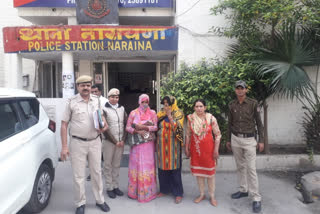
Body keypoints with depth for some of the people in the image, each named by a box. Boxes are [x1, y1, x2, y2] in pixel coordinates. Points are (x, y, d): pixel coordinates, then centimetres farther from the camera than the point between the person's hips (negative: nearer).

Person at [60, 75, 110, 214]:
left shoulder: (96, 100, 4)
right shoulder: (71, 102, -7)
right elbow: (64, 124, -5)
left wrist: (104, 125, -5)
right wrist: (64, 146, -10)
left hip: (95, 142, 3)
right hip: (78, 143, -3)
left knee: (97, 173, 14)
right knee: (78, 176, 6)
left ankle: (100, 200, 31)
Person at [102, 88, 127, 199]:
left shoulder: (122, 108, 8)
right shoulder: (104, 109, -5)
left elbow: (126, 124, 7)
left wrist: (123, 140, -3)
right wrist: (115, 141, -10)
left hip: (121, 142, 4)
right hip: (109, 142, -3)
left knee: (117, 165, 12)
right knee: (108, 165, 5)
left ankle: (115, 186, 24)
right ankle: (109, 188, 17)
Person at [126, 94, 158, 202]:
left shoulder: (152, 113, 5)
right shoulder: (133, 113, 5)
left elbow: (156, 127, -3)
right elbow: (127, 127, 0)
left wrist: (143, 127, -13)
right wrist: (138, 131, -14)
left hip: (148, 144, 0)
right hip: (137, 143, 0)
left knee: (148, 165, 3)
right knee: (136, 165, 3)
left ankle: (148, 191, 16)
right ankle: (135, 191, 17)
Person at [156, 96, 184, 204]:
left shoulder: (178, 113, -3)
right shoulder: (161, 113, 9)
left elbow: (177, 127, -16)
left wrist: (169, 115, -17)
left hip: (172, 144, -4)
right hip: (161, 143, 4)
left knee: (174, 168, 1)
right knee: (162, 167, 9)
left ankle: (178, 193, 13)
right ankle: (164, 189, 26)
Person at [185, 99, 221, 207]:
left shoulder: (211, 118, -9)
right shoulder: (191, 118, -1)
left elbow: (218, 135, -6)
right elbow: (188, 134, 7)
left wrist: (216, 149, -9)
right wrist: (187, 148, 7)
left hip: (208, 148, -3)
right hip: (195, 149, 3)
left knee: (210, 172, 6)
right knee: (198, 171, 11)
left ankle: (212, 196, 23)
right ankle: (202, 194, 29)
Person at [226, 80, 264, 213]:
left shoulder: (253, 103, -6)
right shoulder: (232, 105, 3)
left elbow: (259, 123, -2)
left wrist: (261, 140, -5)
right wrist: (228, 140, 12)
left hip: (249, 139, -4)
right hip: (235, 139, 4)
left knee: (251, 168, -4)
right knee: (240, 166, 13)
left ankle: (256, 198, 4)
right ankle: (243, 190, 27)